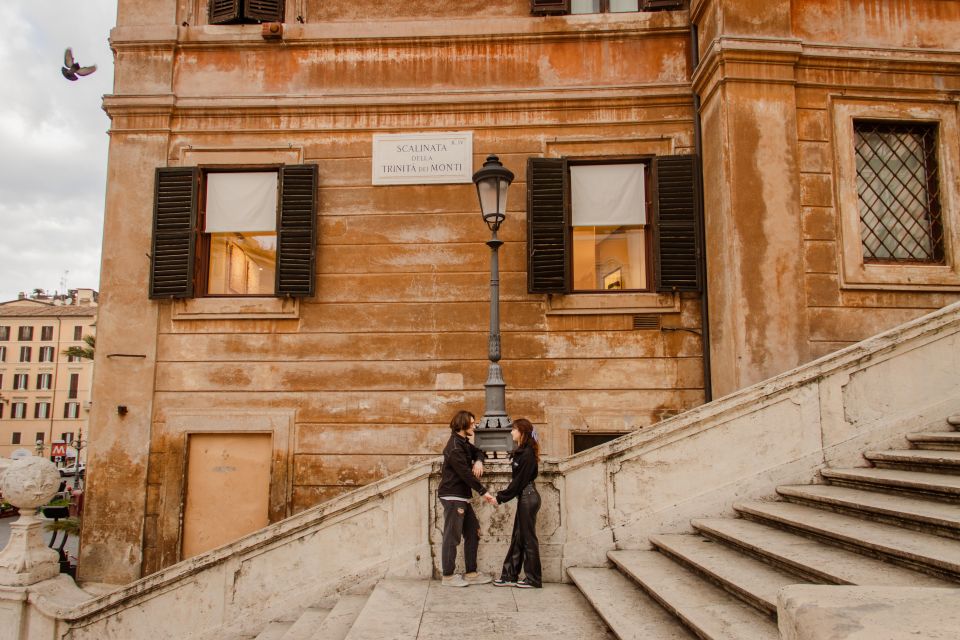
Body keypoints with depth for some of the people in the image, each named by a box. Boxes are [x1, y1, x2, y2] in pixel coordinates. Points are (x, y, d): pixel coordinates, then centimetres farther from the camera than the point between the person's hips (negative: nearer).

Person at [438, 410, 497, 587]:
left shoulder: (464, 443, 13)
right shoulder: (454, 446, -17)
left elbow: (478, 452, 26)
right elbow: (465, 473, -21)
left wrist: (478, 461, 0)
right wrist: (483, 492, -20)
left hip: (462, 497, 10)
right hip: (452, 496, -10)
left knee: (473, 533, 12)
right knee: (452, 536, -3)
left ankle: (471, 573, 19)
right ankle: (448, 576, 6)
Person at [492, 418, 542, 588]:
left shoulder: (527, 454, -18)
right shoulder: (521, 451, 11)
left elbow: (519, 481, -18)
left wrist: (501, 497, -14)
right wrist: (502, 495, 10)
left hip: (528, 498, -10)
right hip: (524, 497, 10)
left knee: (528, 538, 0)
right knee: (518, 537, 13)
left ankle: (533, 579, 9)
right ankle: (510, 576, 19)